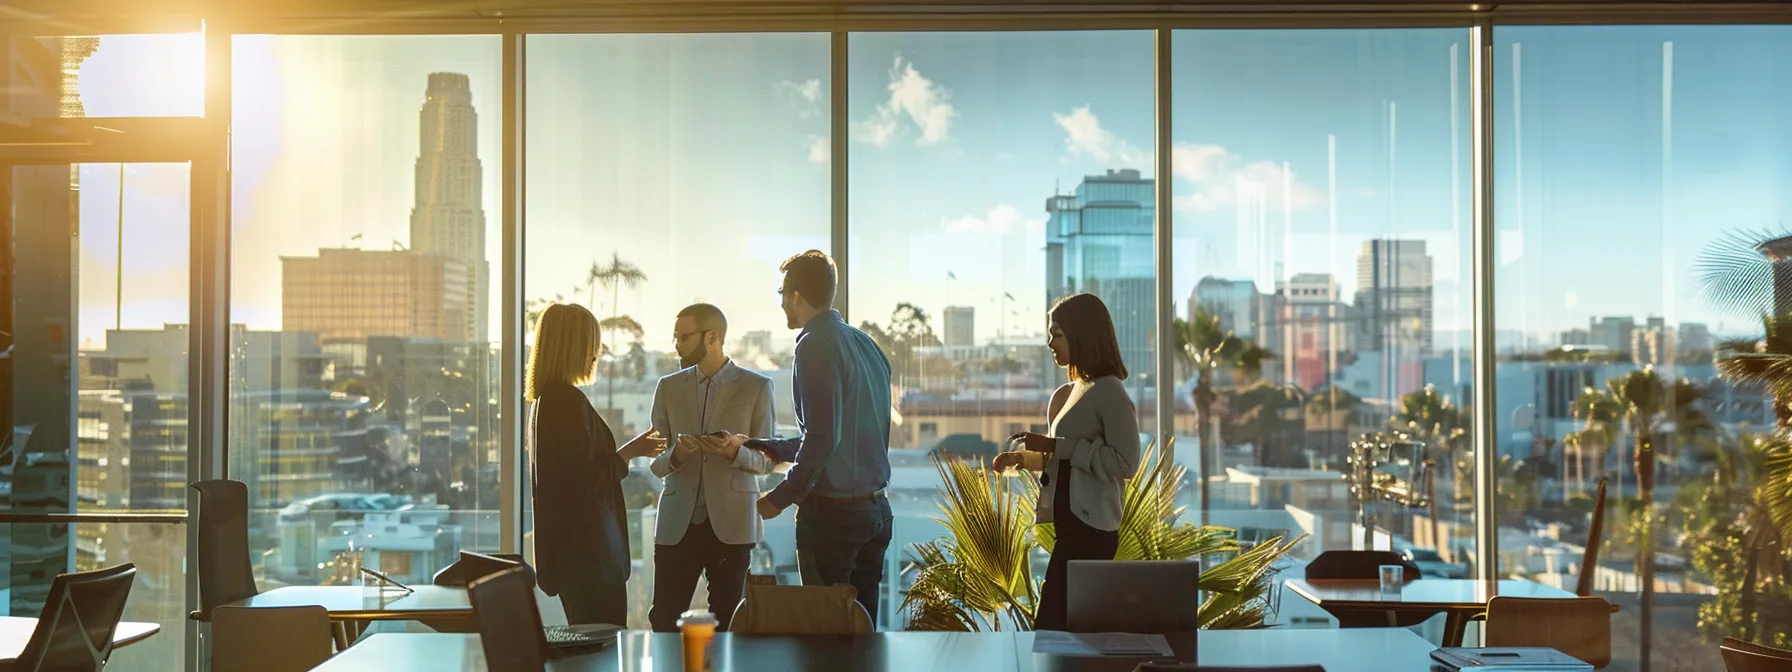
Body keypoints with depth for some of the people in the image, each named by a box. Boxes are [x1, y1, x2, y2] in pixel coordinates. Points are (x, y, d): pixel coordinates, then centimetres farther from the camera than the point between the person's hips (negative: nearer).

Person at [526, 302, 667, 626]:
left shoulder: (546, 399, 14)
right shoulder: (568, 401, -17)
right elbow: (586, 480, -19)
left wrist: (628, 451, 20)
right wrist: (628, 453, -6)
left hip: (567, 548, 10)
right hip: (587, 550, -10)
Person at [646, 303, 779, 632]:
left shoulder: (756, 387, 3)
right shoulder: (668, 387, 11)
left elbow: (766, 460, 3)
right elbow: (656, 463, 9)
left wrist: (735, 453, -18)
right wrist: (675, 455, -14)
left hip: (731, 525, -2)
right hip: (677, 524, 2)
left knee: (727, 623, 3)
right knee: (664, 620, 0)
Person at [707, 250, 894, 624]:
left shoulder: (816, 345, -13)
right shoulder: (866, 344, 14)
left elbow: (822, 439, -21)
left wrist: (781, 497, -9)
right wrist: (751, 445, 25)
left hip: (832, 513, -8)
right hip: (876, 509, 8)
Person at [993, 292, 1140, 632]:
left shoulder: (1110, 393, -12)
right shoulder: (1069, 394, 14)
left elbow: (1126, 462, -19)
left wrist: (1056, 445, -18)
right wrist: (1024, 458, 7)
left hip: (1089, 527, -9)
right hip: (1071, 524, 9)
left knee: (1049, 626, -10)